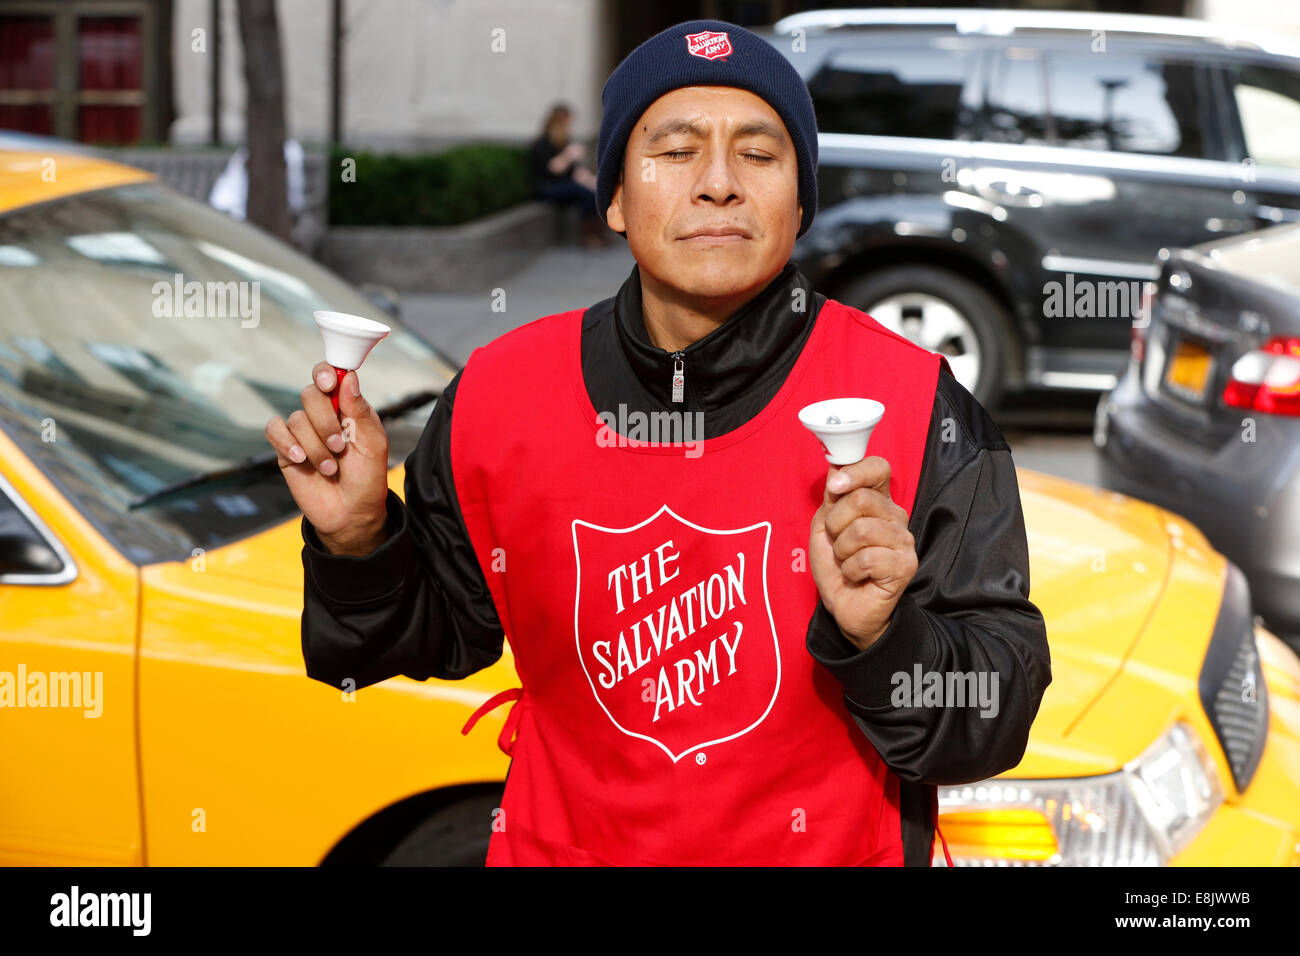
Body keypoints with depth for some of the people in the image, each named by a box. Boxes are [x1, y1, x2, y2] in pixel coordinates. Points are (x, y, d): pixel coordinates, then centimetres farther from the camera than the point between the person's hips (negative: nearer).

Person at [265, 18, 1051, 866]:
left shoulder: (920, 412, -17)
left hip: (828, 847, -2)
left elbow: (995, 720, -15)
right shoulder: (498, 397, -9)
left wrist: (879, 637, -33)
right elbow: (444, 636, 4)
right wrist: (358, 541, -13)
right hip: (562, 846, 2)